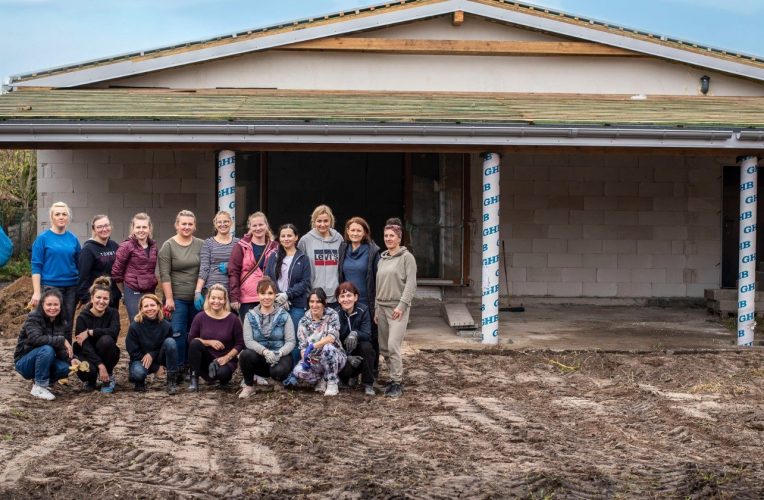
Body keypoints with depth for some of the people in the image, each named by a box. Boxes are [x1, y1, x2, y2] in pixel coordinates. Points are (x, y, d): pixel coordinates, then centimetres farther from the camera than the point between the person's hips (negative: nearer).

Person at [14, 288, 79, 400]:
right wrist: (61, 340, -34)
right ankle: (39, 387, -21)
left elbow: (62, 350, -4)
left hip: (46, 361, 5)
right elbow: (35, 338, -34)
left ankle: (43, 380, 5)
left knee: (65, 368, -25)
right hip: (24, 362, -5)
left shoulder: (63, 324, 0)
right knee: (47, 349, -34)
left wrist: (71, 359, -25)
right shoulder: (33, 318, -16)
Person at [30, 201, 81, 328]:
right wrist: (36, 292, -12)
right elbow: (36, 267, -5)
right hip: (50, 287, -3)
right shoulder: (43, 238, -3)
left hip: (71, 288, 3)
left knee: (68, 324, 7)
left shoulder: (73, 239, 7)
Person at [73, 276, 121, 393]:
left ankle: (108, 378, -11)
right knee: (87, 370, -35)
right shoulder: (82, 317, -14)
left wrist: (90, 332, -29)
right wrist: (100, 365, -31)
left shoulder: (113, 313, -9)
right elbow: (85, 346, -21)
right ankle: (91, 380, 6)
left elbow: (114, 332, -30)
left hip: (107, 356, 1)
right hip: (87, 354, -1)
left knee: (106, 340, -32)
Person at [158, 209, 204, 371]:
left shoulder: (201, 245, 7)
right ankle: (178, 368, 0)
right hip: (177, 298, -3)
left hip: (197, 297, 3)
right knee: (178, 333, -7)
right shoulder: (168, 246, -1)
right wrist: (169, 298, -11)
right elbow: (165, 275, -6)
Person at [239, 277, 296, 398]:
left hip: (280, 355, -1)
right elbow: (248, 341, -8)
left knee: (279, 371, -35)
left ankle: (259, 376, 3)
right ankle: (249, 386, -5)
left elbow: (291, 342, -5)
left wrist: (279, 353, -26)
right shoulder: (250, 316, 4)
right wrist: (264, 351, -27)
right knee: (246, 355, -33)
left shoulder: (284, 315, 1)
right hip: (259, 355, 1)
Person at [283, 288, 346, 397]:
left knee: (328, 347, -36)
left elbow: (332, 337, -24)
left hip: (334, 358, -2)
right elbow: (303, 346, -4)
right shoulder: (304, 321, 0)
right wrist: (305, 359, -26)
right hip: (314, 361, 2)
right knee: (299, 371, -28)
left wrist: (312, 346, -36)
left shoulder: (332, 315, -9)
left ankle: (332, 383, -15)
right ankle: (321, 380, 4)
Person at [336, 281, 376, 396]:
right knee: (345, 371, -31)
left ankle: (368, 384, -17)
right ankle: (352, 376, 11)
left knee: (366, 346, -34)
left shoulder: (363, 310, -12)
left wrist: (355, 333, -43)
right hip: (343, 352, 0)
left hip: (360, 351, 0)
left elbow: (367, 335, -20)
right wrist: (347, 357, -23)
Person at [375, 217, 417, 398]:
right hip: (382, 307, 7)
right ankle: (395, 378, 18)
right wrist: (376, 309, 15)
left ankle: (397, 383, -9)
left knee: (393, 345, -15)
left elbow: (411, 283, -10)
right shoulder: (382, 259, 16)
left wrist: (402, 305, -17)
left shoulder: (407, 257, -3)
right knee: (383, 347, 6)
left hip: (398, 307, -7)